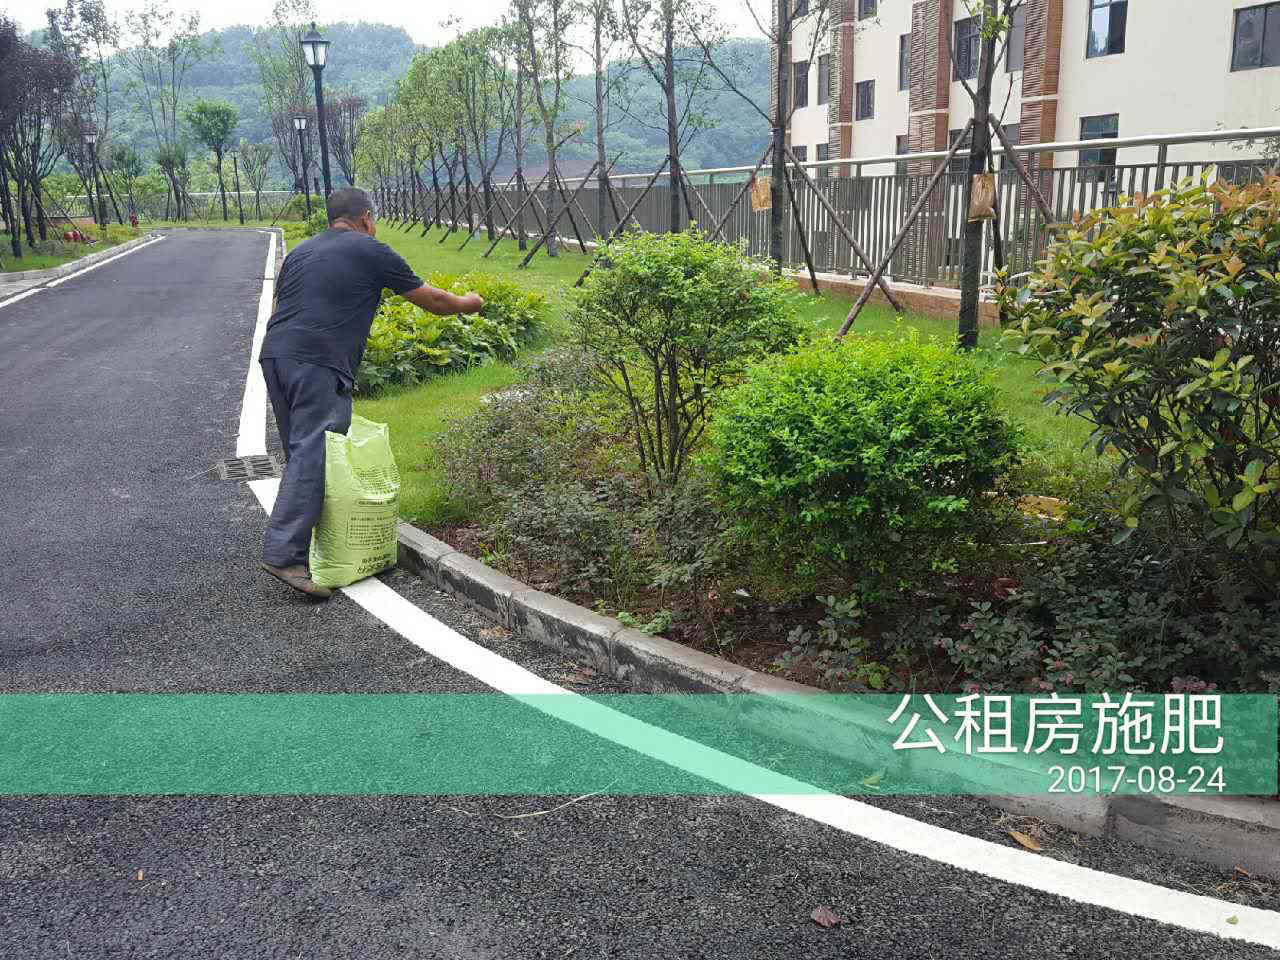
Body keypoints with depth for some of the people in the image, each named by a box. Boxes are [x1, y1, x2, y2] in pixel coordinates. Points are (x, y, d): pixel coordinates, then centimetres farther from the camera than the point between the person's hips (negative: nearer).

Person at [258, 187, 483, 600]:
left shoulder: (300, 251, 25)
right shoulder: (371, 252, 6)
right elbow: (430, 299, 13)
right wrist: (466, 303, 31)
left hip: (273, 353, 8)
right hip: (318, 364, -8)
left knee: (300, 454, 14)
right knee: (312, 458, -11)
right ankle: (283, 554, -19)